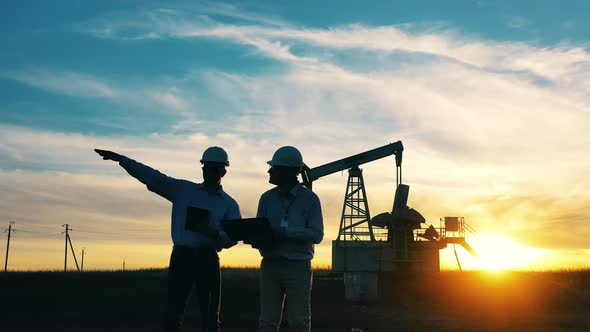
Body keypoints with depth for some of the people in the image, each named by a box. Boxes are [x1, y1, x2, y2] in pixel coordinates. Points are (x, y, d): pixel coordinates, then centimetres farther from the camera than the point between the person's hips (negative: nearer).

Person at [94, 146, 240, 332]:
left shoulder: (229, 204, 7)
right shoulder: (183, 190, 8)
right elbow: (153, 176, 1)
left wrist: (213, 233, -23)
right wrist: (120, 159, -7)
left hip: (208, 259, 0)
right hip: (181, 256, 0)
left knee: (210, 316, 4)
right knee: (173, 313, 0)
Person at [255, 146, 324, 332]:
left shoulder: (309, 198, -1)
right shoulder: (267, 198, 9)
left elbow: (317, 235, -8)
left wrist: (285, 232, -19)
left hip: (298, 266, -3)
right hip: (270, 265, 3)